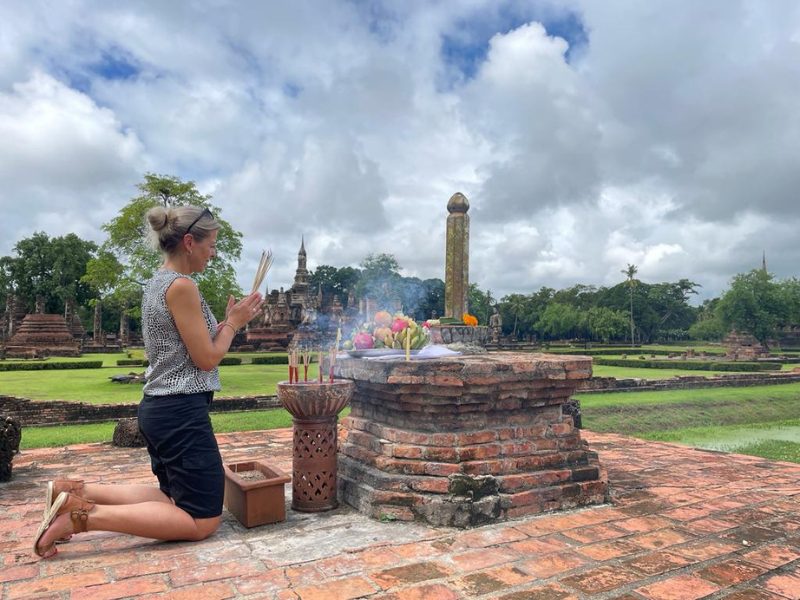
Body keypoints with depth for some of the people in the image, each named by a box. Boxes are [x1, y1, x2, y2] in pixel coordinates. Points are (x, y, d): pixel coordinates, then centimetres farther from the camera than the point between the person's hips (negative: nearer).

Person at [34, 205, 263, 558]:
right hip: (182, 412, -10)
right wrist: (233, 323, 0)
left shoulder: (157, 283, 14)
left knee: (173, 498, 24)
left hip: (159, 409, 10)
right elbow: (206, 359, -14)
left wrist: (226, 322, 15)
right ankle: (81, 515, -8)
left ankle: (74, 492, 15)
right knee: (202, 521, -2)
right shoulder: (182, 285, -16)